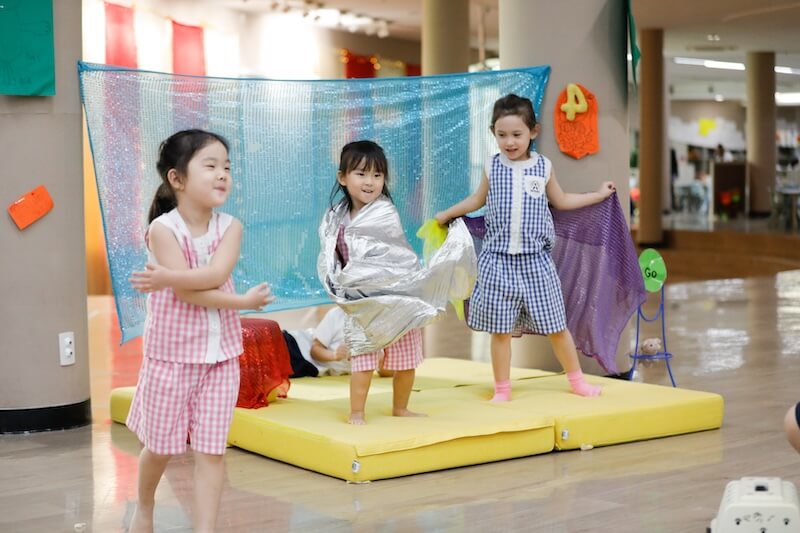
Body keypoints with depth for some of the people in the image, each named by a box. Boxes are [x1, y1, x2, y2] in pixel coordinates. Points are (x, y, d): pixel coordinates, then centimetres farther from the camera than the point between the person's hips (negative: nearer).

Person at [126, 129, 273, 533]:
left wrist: (165, 277, -24)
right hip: (171, 352, -2)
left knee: (211, 450, 1)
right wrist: (243, 302, -18)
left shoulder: (230, 227, -1)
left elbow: (215, 275, -19)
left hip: (221, 354, 3)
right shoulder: (163, 229, -12)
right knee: (161, 446, 13)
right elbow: (187, 292, -20)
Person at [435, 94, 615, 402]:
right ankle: (502, 389, 15)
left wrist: (599, 195, 24)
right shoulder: (492, 168, 3)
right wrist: (448, 213, 26)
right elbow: (478, 200, 22)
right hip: (499, 260, 0)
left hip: (535, 261, 0)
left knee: (555, 325, 5)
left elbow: (561, 201, 20)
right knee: (500, 329, 3)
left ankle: (577, 380, 21)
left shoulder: (544, 167, 3)